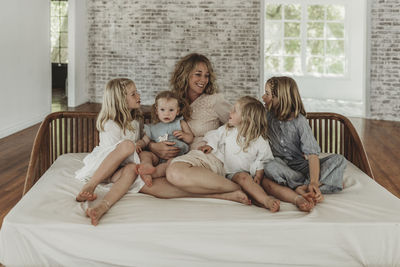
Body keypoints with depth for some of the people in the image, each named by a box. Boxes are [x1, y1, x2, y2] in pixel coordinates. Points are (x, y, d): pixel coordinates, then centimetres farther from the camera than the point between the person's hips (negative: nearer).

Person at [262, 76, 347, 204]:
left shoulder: (299, 120, -9)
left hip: (302, 165, 0)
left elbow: (312, 154, -18)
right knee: (270, 167, -35)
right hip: (282, 166, 1)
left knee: (339, 159, -20)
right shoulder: (268, 116, 2)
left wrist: (314, 183, -34)